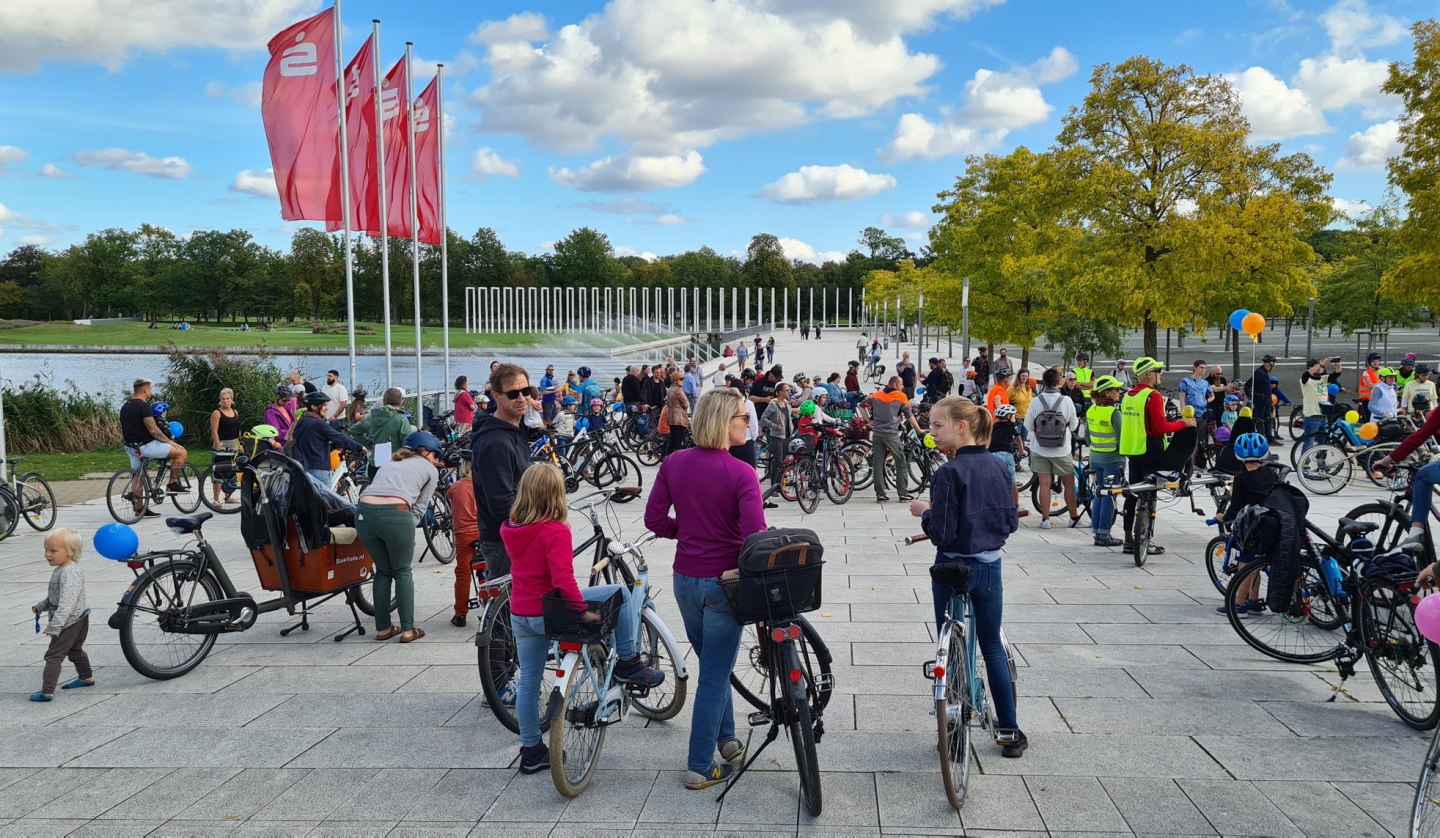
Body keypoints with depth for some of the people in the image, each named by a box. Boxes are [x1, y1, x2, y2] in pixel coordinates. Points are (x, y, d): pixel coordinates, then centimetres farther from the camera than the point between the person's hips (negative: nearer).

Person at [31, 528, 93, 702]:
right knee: (75, 650, 26)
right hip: (76, 622, 11)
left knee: (53, 655, -8)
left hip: (70, 622, -11)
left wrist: (55, 625, -37)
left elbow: (67, 601, -34)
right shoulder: (61, 569, 8)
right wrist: (41, 606, 16)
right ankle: (86, 677, 41)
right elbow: (54, 595, 24)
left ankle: (47, 692, -7)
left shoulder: (70, 573, -26)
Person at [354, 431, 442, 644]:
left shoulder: (389, 465, 34)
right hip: (395, 514, -4)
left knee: (382, 571, 22)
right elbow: (419, 508, 13)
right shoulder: (430, 470, 20)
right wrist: (408, 529, 17)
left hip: (364, 512, 4)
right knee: (402, 572, 15)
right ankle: (408, 629, 14)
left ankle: (383, 628, 25)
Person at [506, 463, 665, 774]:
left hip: (519, 615, 8)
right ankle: (627, 663, 5)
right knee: (620, 592, 1)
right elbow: (563, 579, -27)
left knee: (528, 682, 17)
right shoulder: (555, 531, -19)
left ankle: (531, 751, 27)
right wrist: (583, 610, -20)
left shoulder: (510, 529, 4)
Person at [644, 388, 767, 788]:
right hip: (723, 581, -5)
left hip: (685, 580, 5)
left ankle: (727, 741, 38)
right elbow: (755, 535, -24)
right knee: (715, 675, 7)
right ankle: (700, 767, 16)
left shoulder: (674, 463, -3)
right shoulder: (741, 473, -18)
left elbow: (654, 518, -1)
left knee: (712, 664, 25)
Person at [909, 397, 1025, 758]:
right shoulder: (998, 467, 1)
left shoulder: (949, 473, -19)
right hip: (990, 566, 6)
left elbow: (942, 535, -20)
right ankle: (1009, 730, 24)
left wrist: (924, 511, -3)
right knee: (993, 645, 18)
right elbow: (1011, 522, 8)